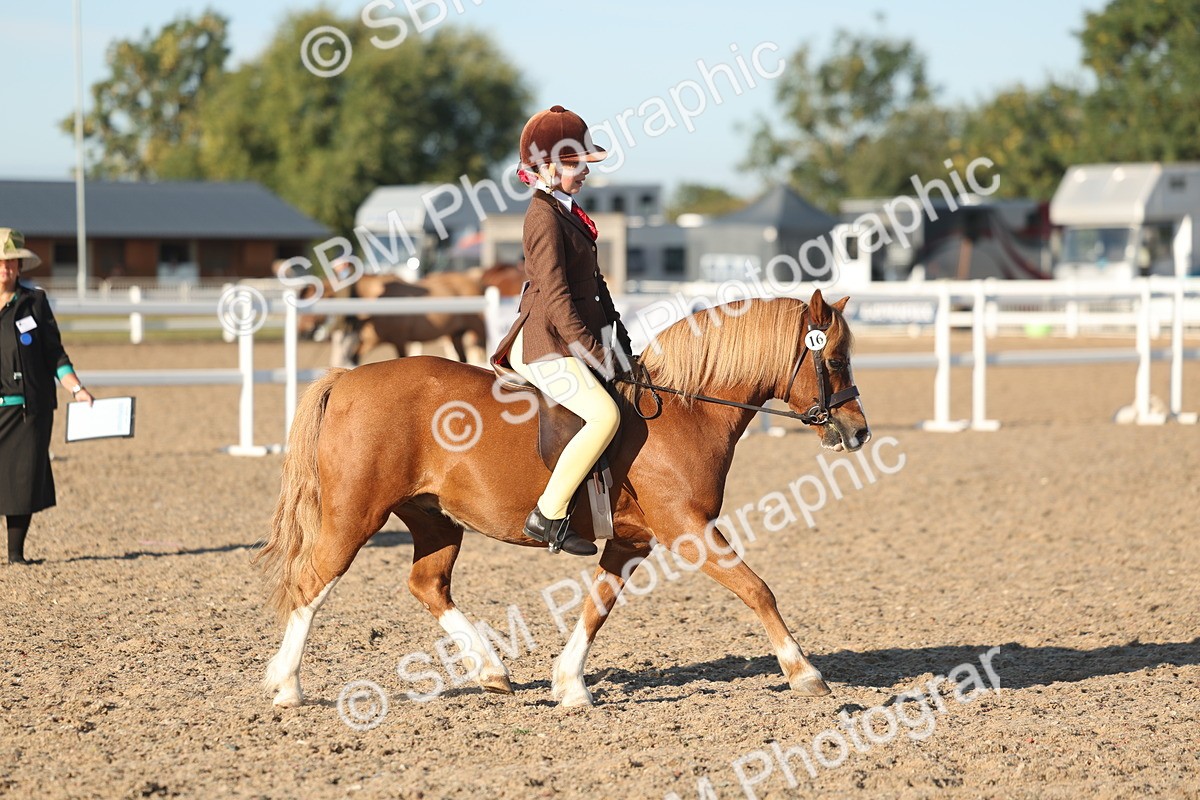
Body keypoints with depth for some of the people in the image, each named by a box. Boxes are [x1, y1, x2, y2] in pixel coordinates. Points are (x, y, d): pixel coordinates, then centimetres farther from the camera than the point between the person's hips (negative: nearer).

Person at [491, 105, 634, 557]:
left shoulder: (565, 211, 18)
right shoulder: (545, 217, -13)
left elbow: (593, 285, 21)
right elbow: (556, 298, -19)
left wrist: (620, 343, 15)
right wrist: (597, 354, -18)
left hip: (568, 344, 11)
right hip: (544, 346, -11)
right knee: (604, 414, -28)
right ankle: (548, 516, -26)